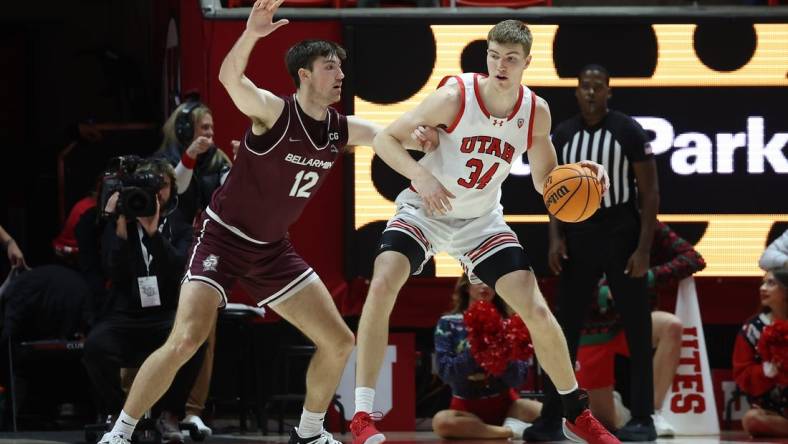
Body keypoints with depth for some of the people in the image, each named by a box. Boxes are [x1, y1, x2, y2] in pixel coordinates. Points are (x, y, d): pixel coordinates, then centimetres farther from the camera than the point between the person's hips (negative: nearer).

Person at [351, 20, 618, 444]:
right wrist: (421, 175, -35)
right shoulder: (455, 96, -23)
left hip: (482, 219, 3)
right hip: (424, 211, -3)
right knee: (382, 285, -28)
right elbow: (385, 139, -19)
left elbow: (545, 182, 3)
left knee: (536, 310, -4)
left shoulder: (535, 112, -10)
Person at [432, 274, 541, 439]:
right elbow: (446, 372, -10)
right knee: (441, 421, -36)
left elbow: (517, 379, -2)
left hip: (505, 403, 0)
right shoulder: (448, 323, 1)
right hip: (467, 407, 0)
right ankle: (512, 431, -26)